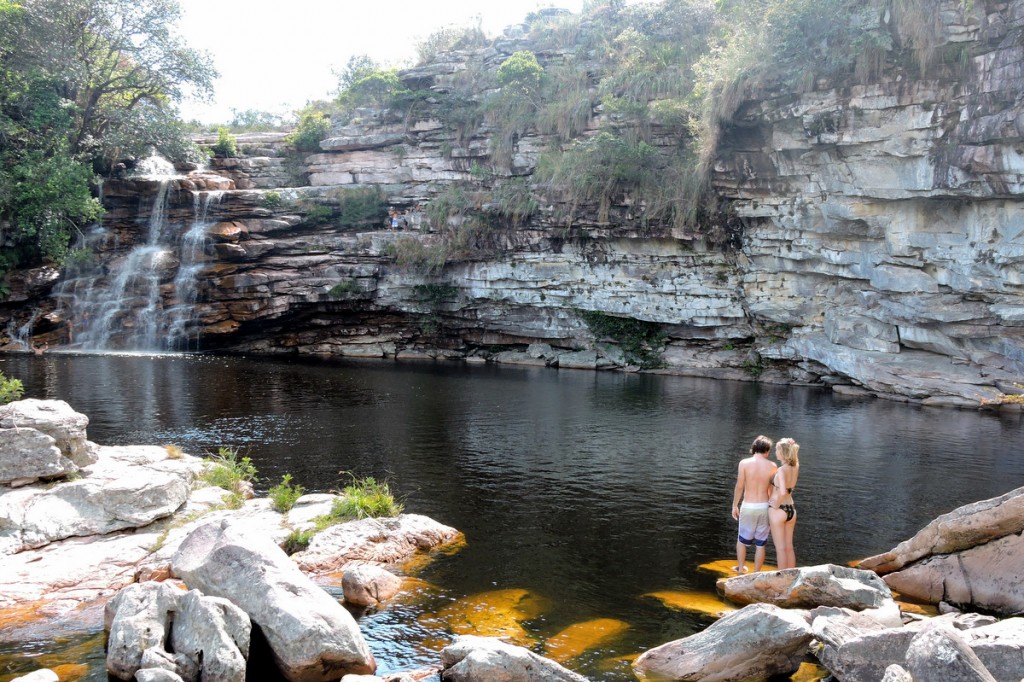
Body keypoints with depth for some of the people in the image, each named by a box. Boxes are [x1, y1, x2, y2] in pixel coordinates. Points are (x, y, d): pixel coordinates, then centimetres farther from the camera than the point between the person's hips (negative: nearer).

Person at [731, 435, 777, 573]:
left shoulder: (744, 463, -9)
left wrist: (735, 506, 4)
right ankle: (756, 573, 17)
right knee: (760, 544, 11)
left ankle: (740, 569, 28)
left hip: (748, 506, -1)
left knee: (742, 540, 19)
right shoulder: (772, 466, -5)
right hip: (764, 506, 1)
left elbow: (739, 487, -7)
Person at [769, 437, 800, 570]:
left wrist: (777, 504, -14)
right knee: (789, 547, 17)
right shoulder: (795, 467, -2)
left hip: (778, 510, -7)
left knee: (780, 548, 4)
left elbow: (782, 492, -33)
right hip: (791, 509, 7)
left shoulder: (781, 470, -21)